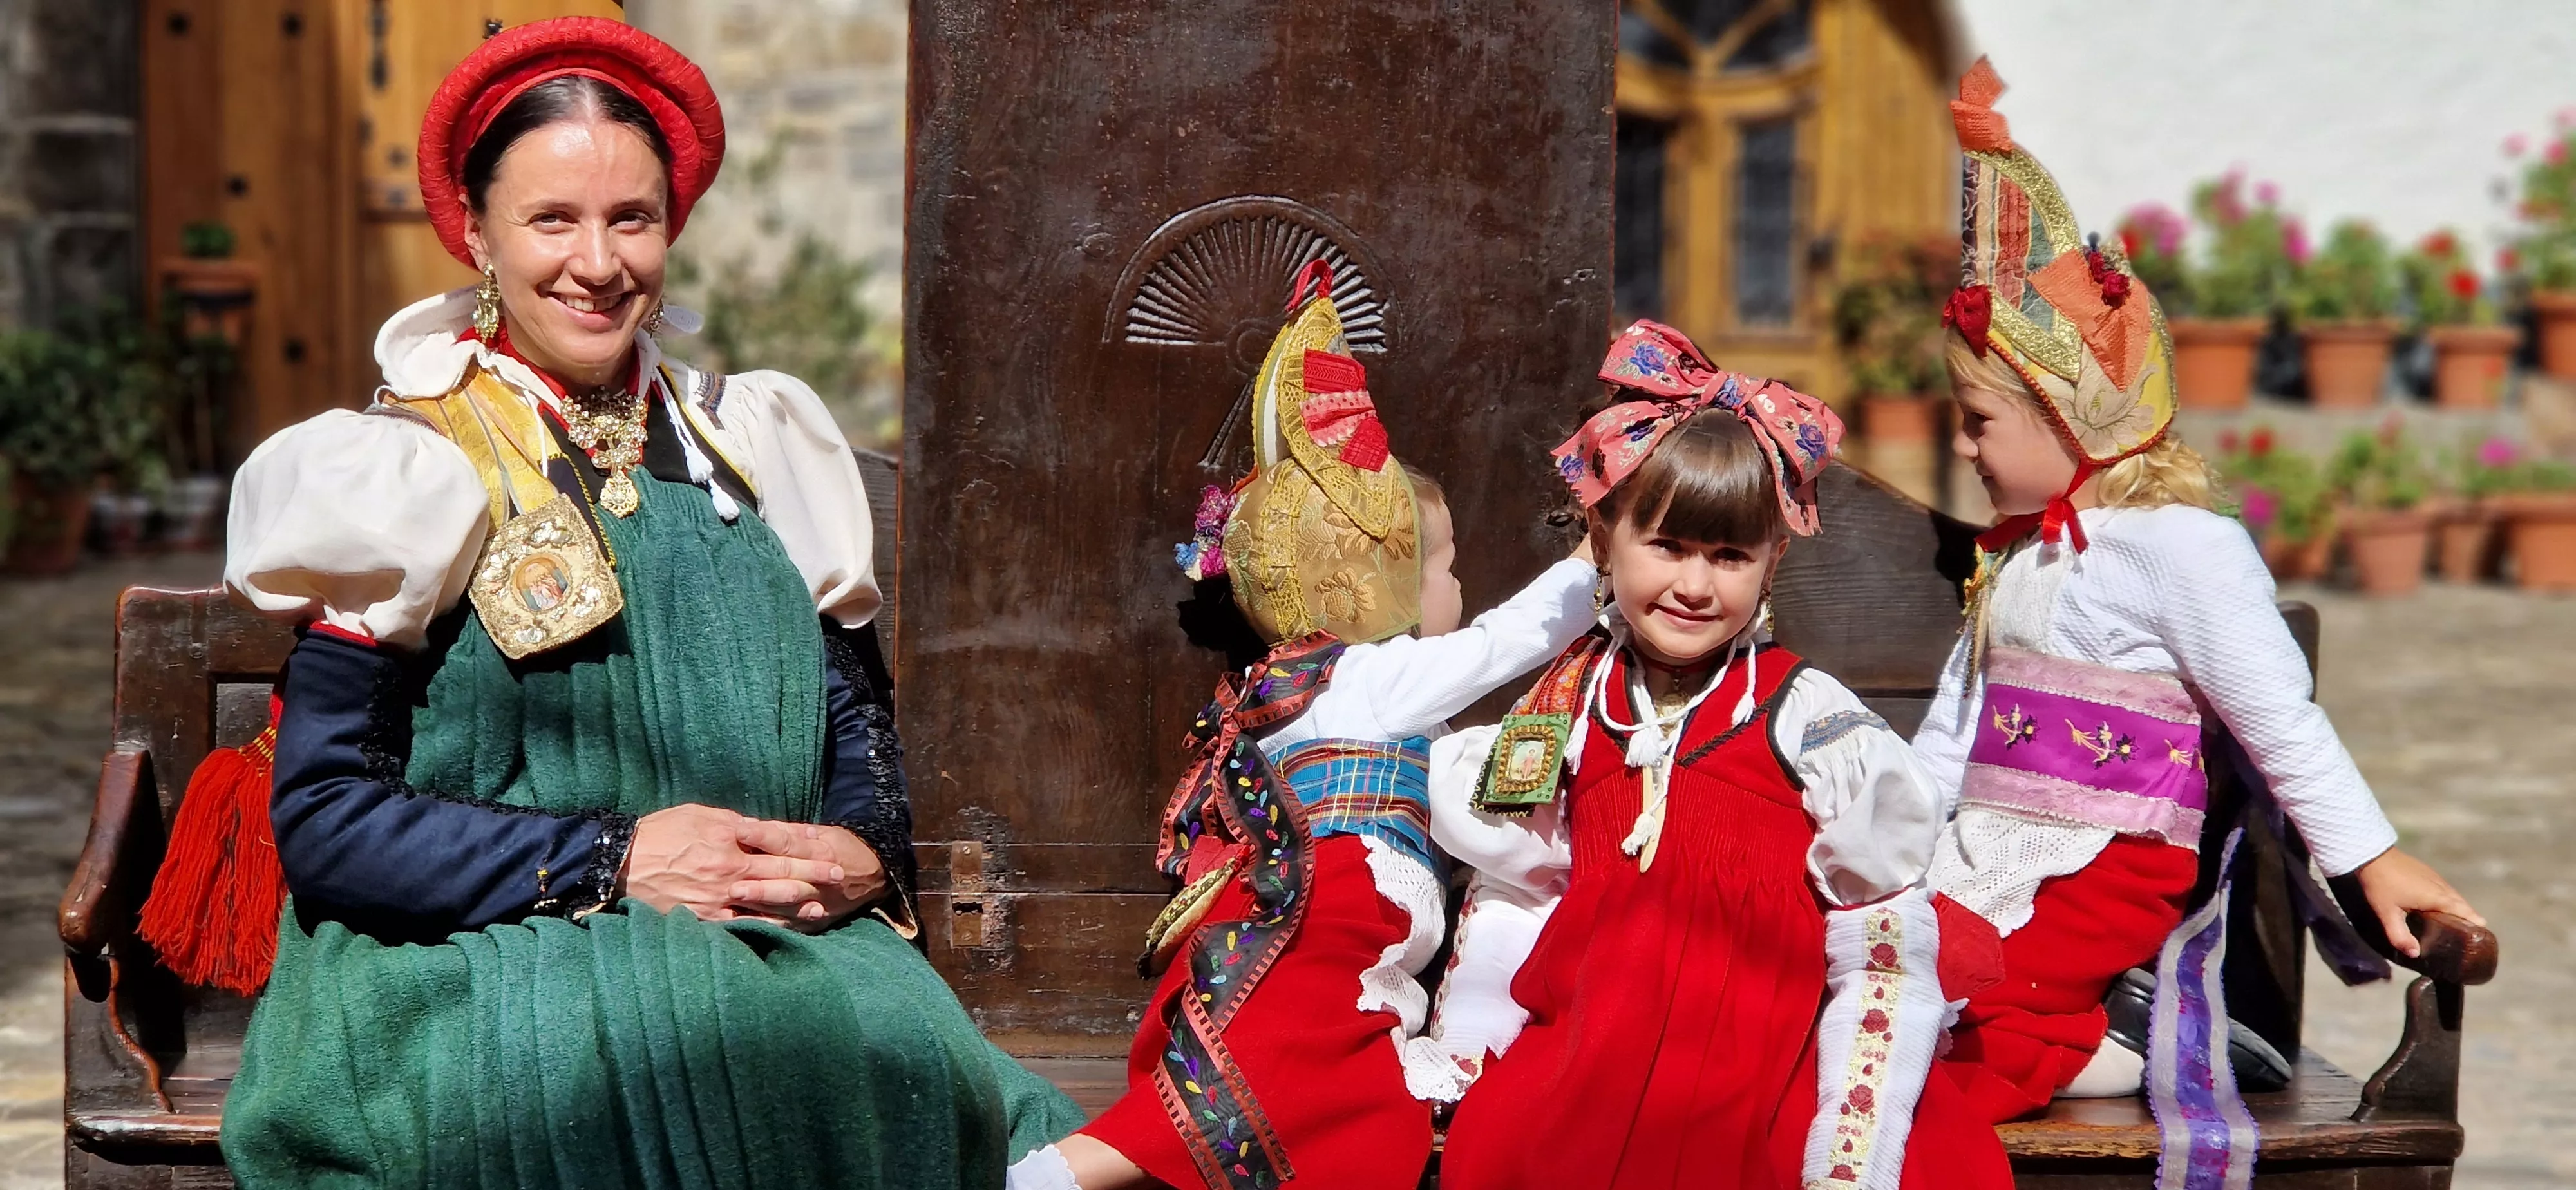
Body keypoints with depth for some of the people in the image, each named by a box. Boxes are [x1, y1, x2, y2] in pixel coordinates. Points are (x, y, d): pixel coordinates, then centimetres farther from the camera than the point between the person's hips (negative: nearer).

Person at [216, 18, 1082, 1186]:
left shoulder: (749, 446, 16)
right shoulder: (405, 473, 2)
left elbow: (855, 718, 18)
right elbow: (320, 820, -4)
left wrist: (863, 850, -5)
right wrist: (611, 860, -14)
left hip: (781, 947, 4)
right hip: (481, 953, -3)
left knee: (910, 1054, -28)